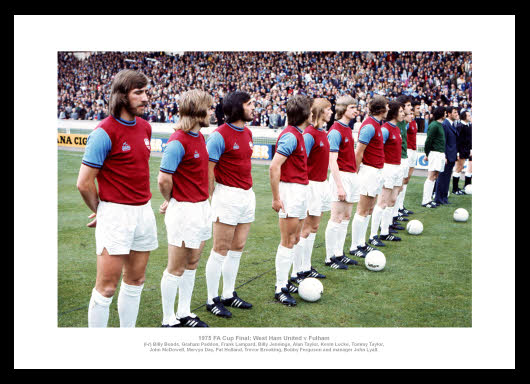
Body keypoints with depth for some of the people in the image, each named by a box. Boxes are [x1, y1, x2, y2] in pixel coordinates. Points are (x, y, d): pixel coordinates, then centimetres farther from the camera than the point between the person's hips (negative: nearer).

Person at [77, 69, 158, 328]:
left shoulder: (145, 127, 8)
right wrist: (100, 211, 3)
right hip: (116, 214, -7)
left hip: (144, 211, 7)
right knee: (107, 287, -2)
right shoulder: (105, 132, -14)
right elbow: (84, 182, -12)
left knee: (135, 281, 14)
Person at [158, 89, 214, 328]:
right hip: (184, 210, -9)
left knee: (192, 263, 17)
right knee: (176, 268, 3)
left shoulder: (199, 136, 9)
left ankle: (184, 314, 29)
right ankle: (168, 320, 16)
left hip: (202, 207, 9)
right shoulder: (178, 141, -19)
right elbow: (164, 178, -20)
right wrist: (171, 201, -3)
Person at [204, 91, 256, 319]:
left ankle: (229, 295, 25)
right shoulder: (220, 135, -13)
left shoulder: (248, 133, 11)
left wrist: (249, 190, 17)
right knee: (221, 251, 0)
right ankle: (212, 300, 11)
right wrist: (212, 201, -14)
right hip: (228, 196, -8)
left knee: (238, 248, 13)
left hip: (247, 195, 8)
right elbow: (208, 170, -14)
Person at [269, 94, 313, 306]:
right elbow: (274, 167, -22)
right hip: (290, 191, -10)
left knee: (294, 240, 14)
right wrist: (276, 198, -21)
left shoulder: (297, 134, 14)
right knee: (288, 242, -5)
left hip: (300, 191, 10)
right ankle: (280, 289, 2)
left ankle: (284, 281, 22)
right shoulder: (290, 136, -16)